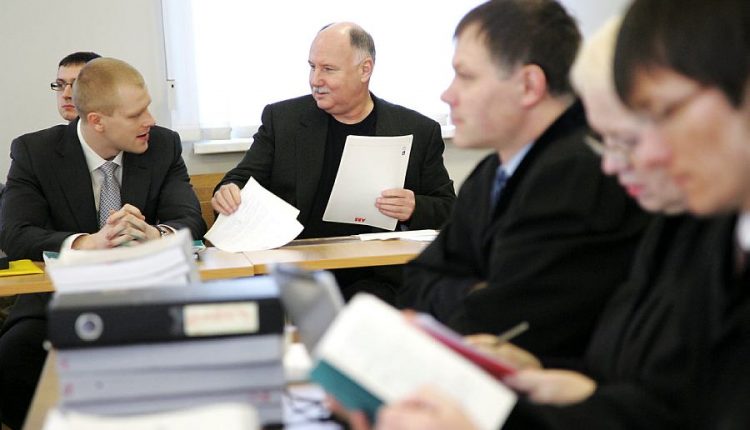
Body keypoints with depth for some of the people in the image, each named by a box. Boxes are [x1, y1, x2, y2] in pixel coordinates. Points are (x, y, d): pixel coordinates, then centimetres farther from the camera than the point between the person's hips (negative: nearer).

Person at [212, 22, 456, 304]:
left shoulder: (419, 132, 6)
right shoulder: (281, 119, 9)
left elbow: (447, 209, 11)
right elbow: (243, 180, 11)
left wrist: (415, 209, -12)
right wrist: (229, 193, -14)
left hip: (371, 278, -1)